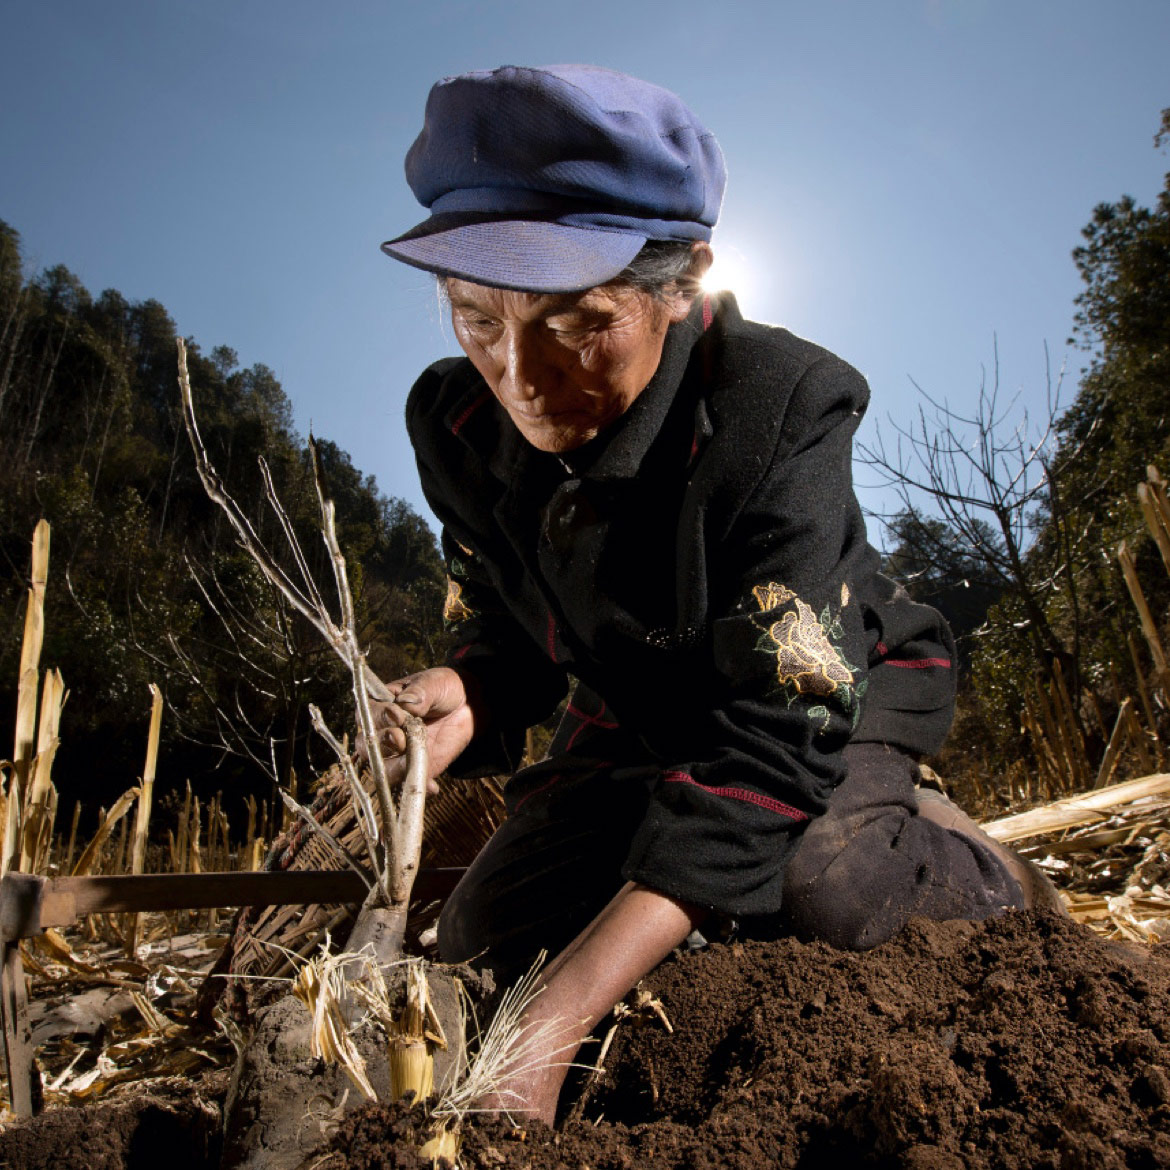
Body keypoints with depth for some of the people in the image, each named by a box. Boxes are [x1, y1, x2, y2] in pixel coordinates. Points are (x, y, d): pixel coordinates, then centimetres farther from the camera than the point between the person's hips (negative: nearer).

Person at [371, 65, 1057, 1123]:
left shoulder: (783, 404, -32)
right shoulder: (457, 423, -17)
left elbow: (780, 730, -38)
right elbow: (510, 640, -6)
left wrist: (557, 1021, -45)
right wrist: (467, 698, -33)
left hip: (840, 696, -3)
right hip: (641, 712, 5)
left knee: (810, 877, -36)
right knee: (482, 944, -7)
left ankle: (982, 878, 0)